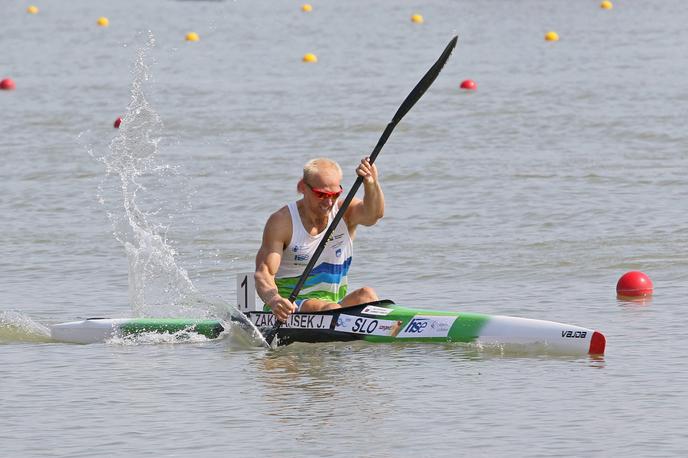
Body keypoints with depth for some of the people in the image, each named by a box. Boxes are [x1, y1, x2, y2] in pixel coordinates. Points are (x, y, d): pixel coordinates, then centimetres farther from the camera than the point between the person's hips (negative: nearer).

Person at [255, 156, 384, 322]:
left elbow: (374, 213, -22)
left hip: (335, 303, 4)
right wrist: (273, 299, -39)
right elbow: (264, 272, -16)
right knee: (331, 309, -33)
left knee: (366, 295, -26)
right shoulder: (282, 221, -8)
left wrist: (372, 184, -44)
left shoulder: (345, 212, 1)